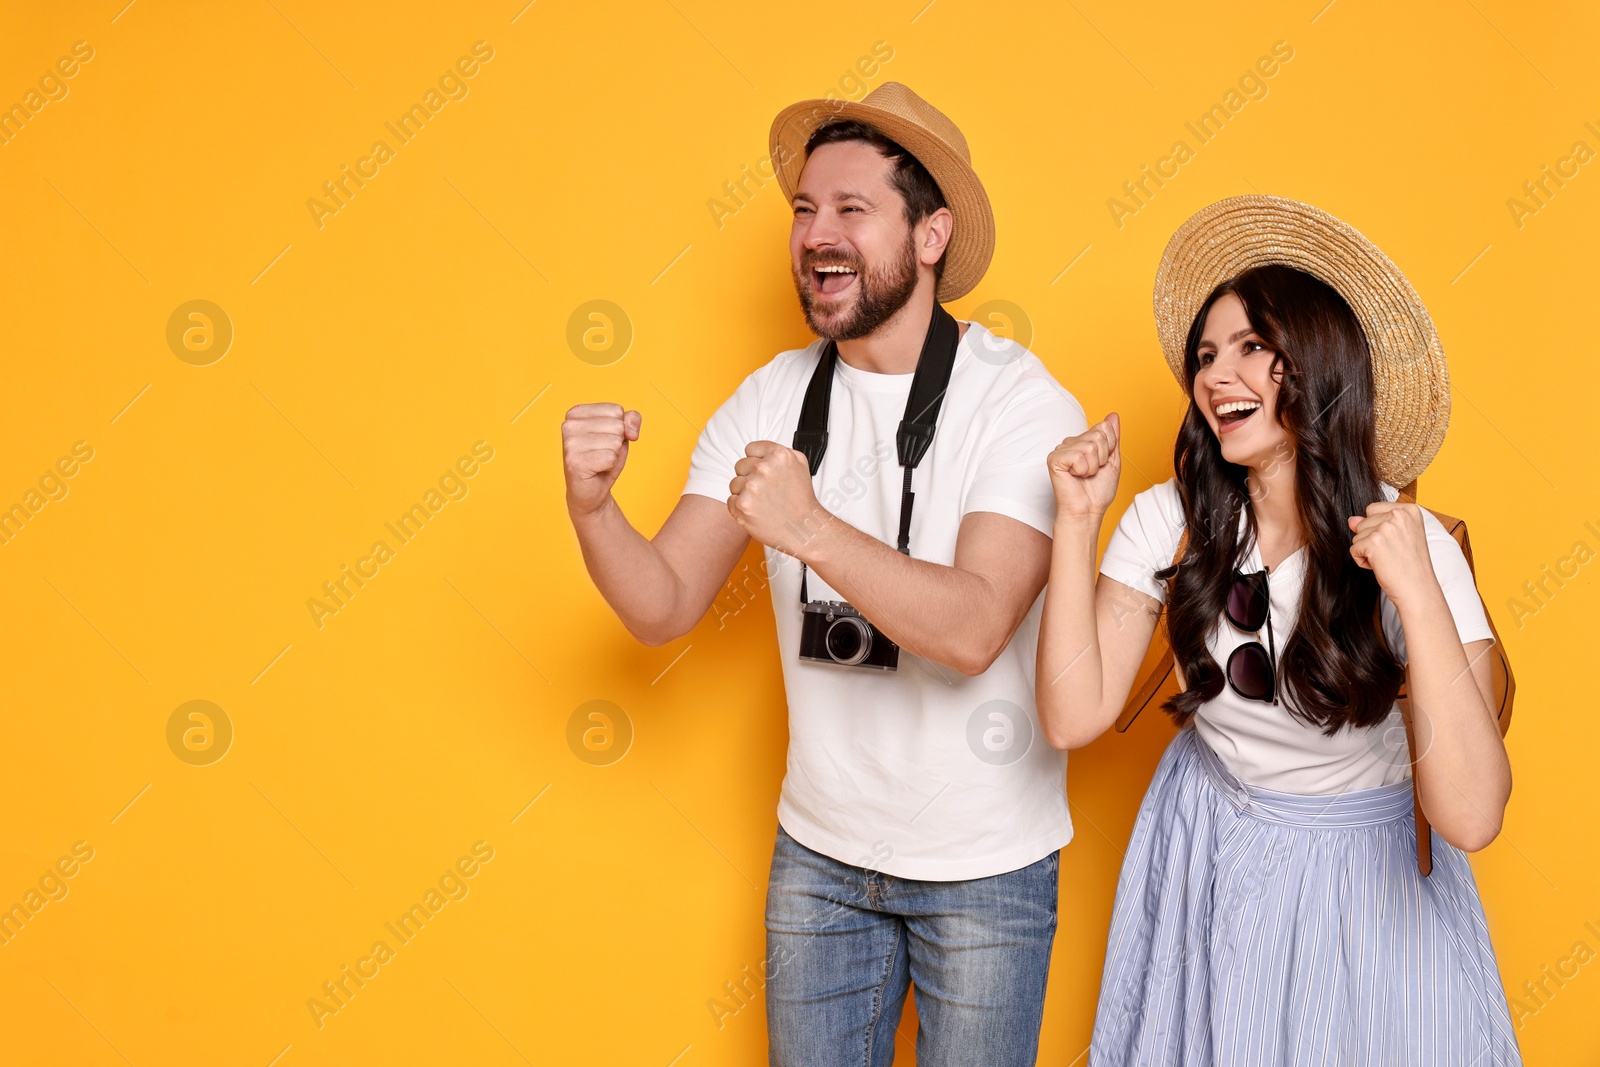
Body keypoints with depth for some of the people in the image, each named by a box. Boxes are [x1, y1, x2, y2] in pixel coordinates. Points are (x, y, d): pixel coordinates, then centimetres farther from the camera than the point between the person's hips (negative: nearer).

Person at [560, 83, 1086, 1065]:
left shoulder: (1023, 404, -16)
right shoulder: (771, 400, -3)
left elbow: (974, 631, -28)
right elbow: (665, 609, -7)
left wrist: (811, 530, -41)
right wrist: (593, 507, -26)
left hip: (984, 869, -3)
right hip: (819, 851, 4)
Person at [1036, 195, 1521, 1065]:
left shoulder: (1410, 545, -22)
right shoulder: (1170, 521, -13)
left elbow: (1470, 816, -30)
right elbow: (1074, 715, -20)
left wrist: (1417, 597, -39)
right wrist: (1078, 520, -23)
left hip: (1368, 878, -2)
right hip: (1207, 856, 3)